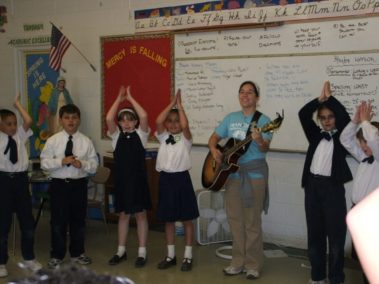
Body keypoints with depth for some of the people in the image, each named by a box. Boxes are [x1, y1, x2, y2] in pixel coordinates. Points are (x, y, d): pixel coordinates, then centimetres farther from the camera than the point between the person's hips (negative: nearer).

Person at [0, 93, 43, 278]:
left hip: (21, 179, 3)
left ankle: (29, 258, 26)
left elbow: (28, 121, -9)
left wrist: (18, 104, 1)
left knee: (27, 220, 10)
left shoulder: (20, 135, 7)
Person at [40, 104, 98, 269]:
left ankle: (77, 253, 29)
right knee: (58, 221, 5)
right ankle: (57, 255, 20)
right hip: (59, 184, -1)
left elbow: (94, 165, -1)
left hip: (79, 184, 1)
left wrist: (82, 164, -19)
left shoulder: (86, 141, -1)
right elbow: (44, 163, -6)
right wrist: (61, 161, -20)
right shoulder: (53, 140, -3)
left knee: (78, 220, 13)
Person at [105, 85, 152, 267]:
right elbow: (108, 119, -11)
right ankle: (121, 251, 22)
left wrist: (130, 98, -10)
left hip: (138, 178, -2)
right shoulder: (116, 136, 5)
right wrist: (119, 99, -6)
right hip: (121, 178, 2)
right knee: (123, 215, 12)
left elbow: (144, 116, -17)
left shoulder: (141, 134, 0)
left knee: (141, 214, 5)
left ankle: (142, 252, 13)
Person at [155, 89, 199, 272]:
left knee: (186, 219, 5)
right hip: (165, 179, 3)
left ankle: (188, 256, 14)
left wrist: (179, 105, -11)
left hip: (181, 178, -3)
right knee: (168, 220, 11)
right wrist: (172, 103, -7)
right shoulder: (163, 137, 7)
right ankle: (170, 255, 22)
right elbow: (158, 121, -10)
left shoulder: (185, 138, -1)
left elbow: (185, 125, -22)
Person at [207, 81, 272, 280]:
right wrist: (213, 150, -8)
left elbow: (265, 148, -17)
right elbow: (214, 137, 13)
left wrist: (259, 140, -39)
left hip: (254, 173, -5)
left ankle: (253, 265, 10)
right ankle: (238, 262, 21)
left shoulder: (263, 120, -7)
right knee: (235, 219, 9)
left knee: (252, 221, -1)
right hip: (232, 172, 5)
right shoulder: (230, 118, 9)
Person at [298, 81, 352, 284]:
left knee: (336, 235, 0)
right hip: (313, 186, 4)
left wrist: (330, 97, -9)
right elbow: (303, 114, 0)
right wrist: (320, 99, -10)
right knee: (315, 233, 10)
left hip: (333, 187, -4)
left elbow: (345, 117, -14)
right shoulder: (315, 135, 12)